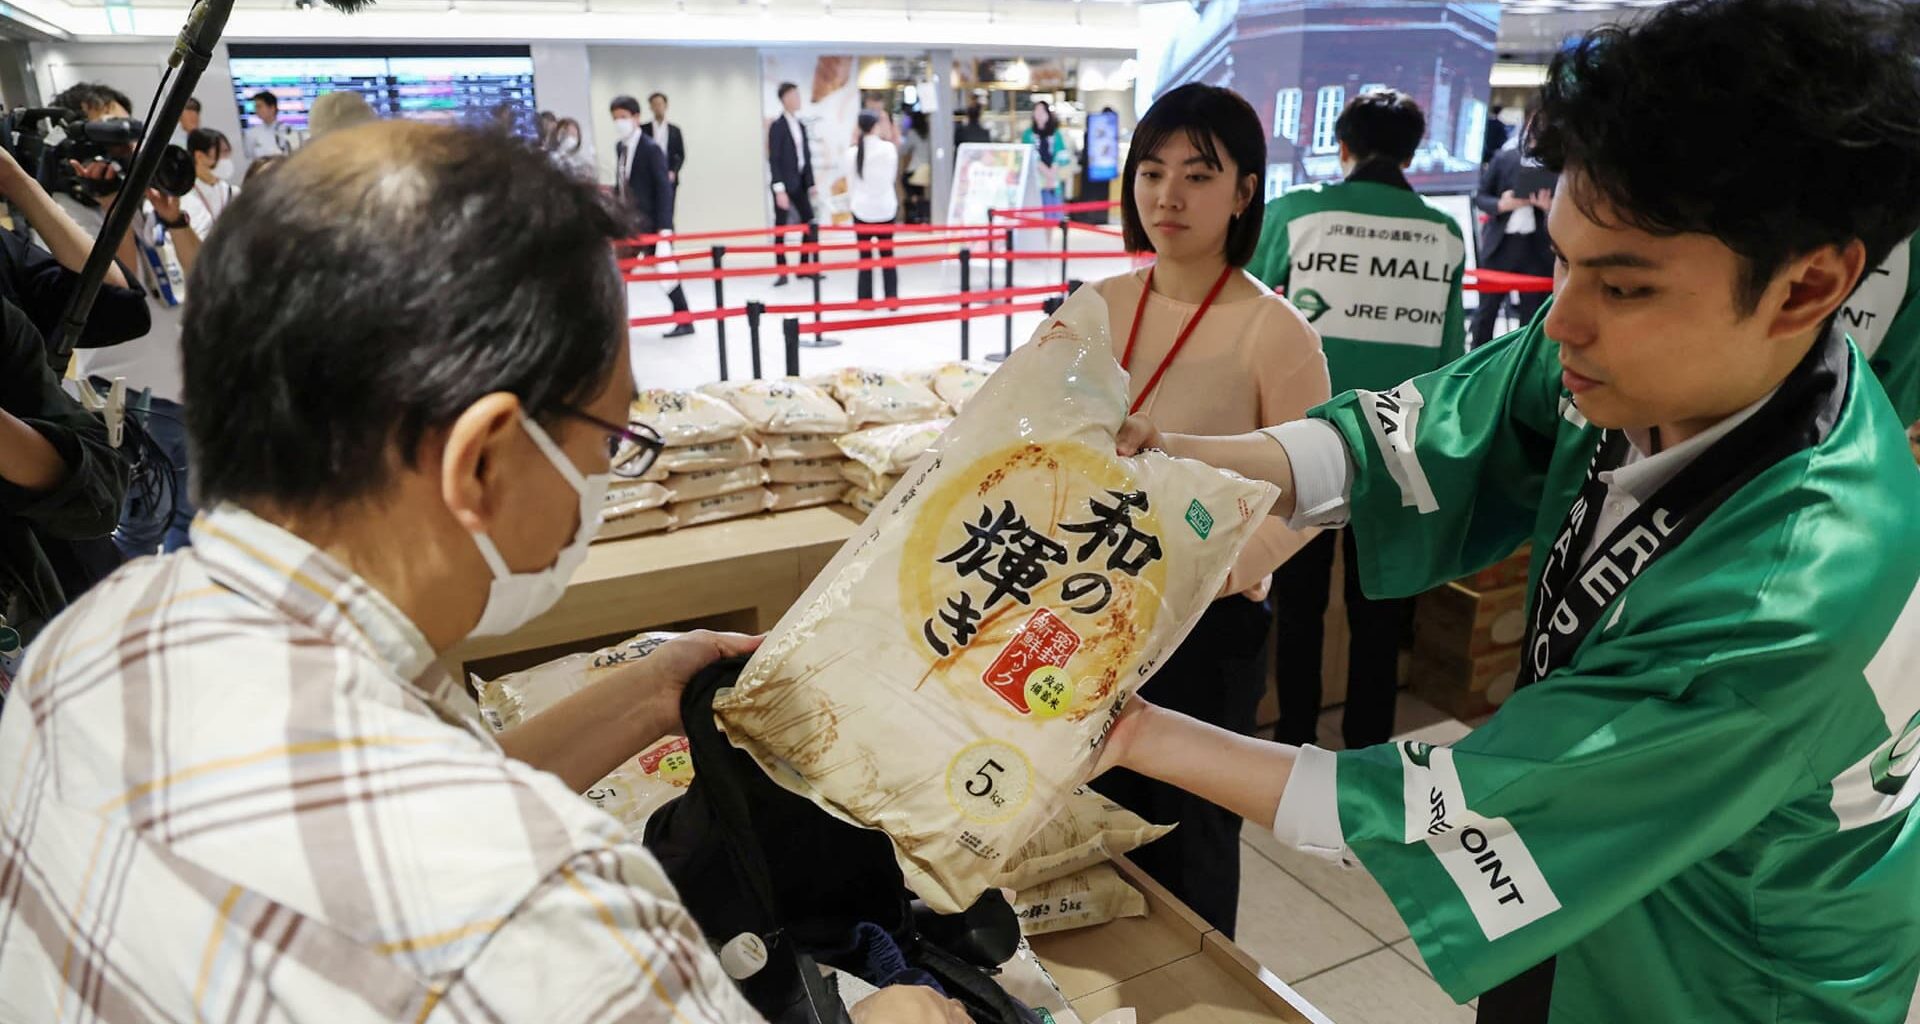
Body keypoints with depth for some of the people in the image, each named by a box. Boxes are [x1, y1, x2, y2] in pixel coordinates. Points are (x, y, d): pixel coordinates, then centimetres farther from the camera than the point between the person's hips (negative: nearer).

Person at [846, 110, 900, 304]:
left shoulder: (853, 151, -6)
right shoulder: (888, 148, -7)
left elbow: (850, 181, 1)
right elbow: (893, 175, 5)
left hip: (862, 208, 0)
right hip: (885, 207, 0)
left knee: (865, 255, 5)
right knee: (887, 254, 6)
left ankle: (866, 299, 5)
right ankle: (892, 298, 7)